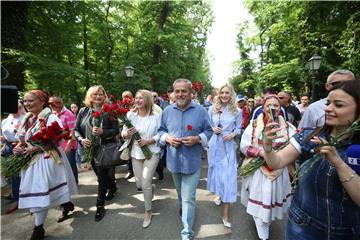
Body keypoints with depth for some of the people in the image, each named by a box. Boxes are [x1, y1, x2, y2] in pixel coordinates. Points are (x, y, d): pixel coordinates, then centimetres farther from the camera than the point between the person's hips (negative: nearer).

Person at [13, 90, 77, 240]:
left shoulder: (51, 117, -13)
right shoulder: (27, 119, 12)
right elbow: (23, 139, 19)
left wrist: (35, 148, -22)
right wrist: (18, 147, -3)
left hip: (46, 159, -8)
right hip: (30, 160, 8)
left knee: (40, 192, -1)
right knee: (33, 192, 12)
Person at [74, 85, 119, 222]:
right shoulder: (83, 111, 2)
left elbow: (116, 130, -10)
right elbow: (76, 130, 6)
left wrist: (102, 132, -25)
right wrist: (81, 139, -13)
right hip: (90, 149, 5)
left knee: (102, 176, 0)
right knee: (101, 174, 20)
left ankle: (100, 205, 17)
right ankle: (112, 188, 48)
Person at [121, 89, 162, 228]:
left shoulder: (156, 115, -15)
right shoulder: (130, 114, -7)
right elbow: (123, 133, 1)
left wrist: (149, 141, -21)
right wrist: (127, 134, -21)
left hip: (151, 152, -4)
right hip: (135, 152, 4)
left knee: (145, 185, -1)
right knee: (139, 184, 15)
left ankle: (148, 212, 25)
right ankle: (151, 188, 52)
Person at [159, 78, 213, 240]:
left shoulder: (201, 111, -8)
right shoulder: (167, 111, 0)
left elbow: (208, 131, -2)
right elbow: (161, 130, 8)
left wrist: (197, 139, -20)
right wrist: (167, 138, -13)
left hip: (192, 161, -3)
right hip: (174, 160, 4)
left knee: (188, 198, 1)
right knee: (180, 194, 26)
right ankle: (184, 211, 55)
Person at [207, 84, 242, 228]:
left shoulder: (237, 111, -1)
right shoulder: (212, 109, 1)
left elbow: (238, 128, 5)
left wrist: (232, 135, -14)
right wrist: (212, 129, -12)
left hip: (228, 145, -1)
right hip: (214, 144, 2)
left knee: (228, 174, -4)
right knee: (216, 169, 15)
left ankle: (225, 214, 4)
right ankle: (217, 194, 44)